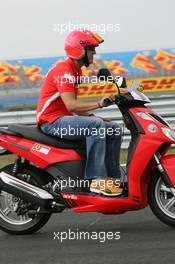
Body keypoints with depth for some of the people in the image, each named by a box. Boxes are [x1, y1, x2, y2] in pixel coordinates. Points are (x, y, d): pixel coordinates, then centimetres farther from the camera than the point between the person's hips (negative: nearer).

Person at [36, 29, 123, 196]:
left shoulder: (76, 71, 18)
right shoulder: (64, 70, -15)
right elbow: (70, 105, -26)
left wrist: (93, 116, 4)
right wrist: (98, 104, -32)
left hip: (65, 119, 10)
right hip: (52, 121, -10)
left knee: (114, 129, 4)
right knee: (96, 126, -32)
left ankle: (113, 178, 1)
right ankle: (97, 180, -33)